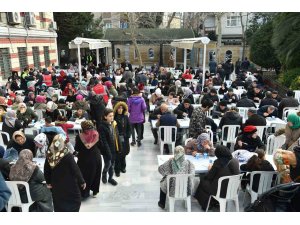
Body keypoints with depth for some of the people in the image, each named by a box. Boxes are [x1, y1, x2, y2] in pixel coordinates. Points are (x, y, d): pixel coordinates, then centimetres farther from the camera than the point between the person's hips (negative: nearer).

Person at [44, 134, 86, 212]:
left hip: (56, 186, 5)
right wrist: (82, 181, -2)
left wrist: (48, 182, 19)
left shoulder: (49, 155, -6)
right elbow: (76, 170, -15)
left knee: (58, 206, 18)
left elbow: (46, 171, 4)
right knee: (74, 202, 12)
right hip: (70, 186, -5)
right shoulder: (67, 155, -21)